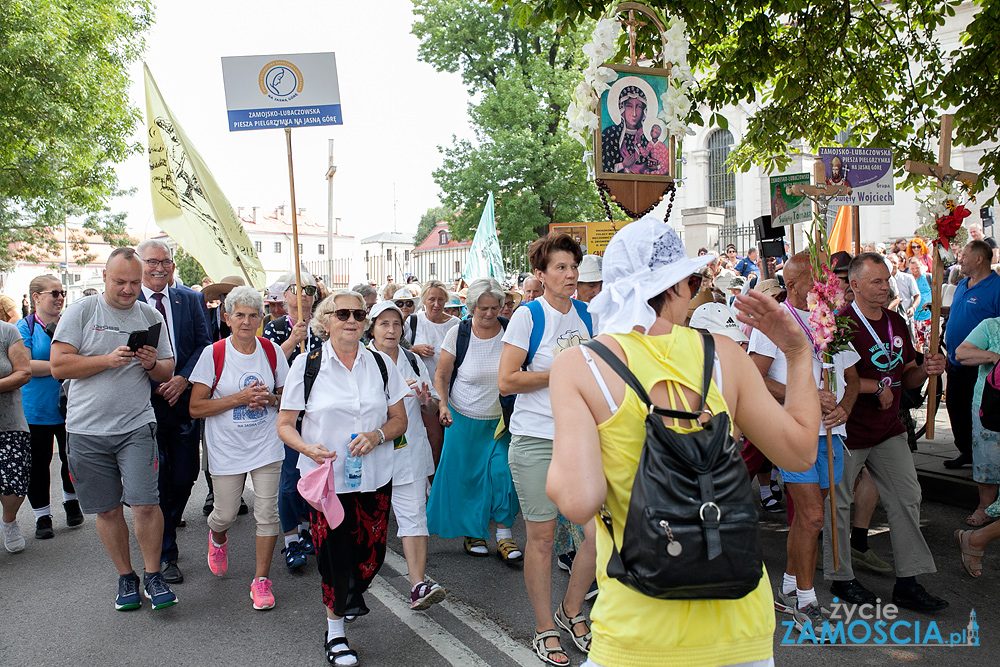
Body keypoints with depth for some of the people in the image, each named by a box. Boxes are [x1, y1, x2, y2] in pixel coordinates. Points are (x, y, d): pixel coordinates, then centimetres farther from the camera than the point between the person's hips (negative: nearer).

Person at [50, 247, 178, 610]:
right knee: (107, 509, 9)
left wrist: (152, 364, -10)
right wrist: (108, 360, -16)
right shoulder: (81, 311, 2)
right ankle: (125, 577, 26)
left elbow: (167, 372, 11)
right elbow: (59, 365, -5)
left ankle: (153, 575, 9)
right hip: (87, 429, 0)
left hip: (136, 425, 0)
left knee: (145, 503, -9)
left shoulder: (151, 316, 8)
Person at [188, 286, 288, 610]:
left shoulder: (272, 351, 1)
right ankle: (217, 538, 46)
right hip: (227, 448, -1)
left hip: (266, 446, 1)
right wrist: (239, 398, -19)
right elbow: (196, 408, -9)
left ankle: (261, 579, 15)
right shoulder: (213, 354, -7)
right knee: (225, 515, 8)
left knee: (268, 513, -2)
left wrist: (268, 398, -12)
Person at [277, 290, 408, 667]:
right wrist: (308, 448, -21)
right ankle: (334, 631, 26)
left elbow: (399, 421, 8)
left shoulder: (381, 364, 4)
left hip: (375, 478, 2)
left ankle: (350, 597, 43)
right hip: (326, 478, -2)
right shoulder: (306, 364, -2)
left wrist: (377, 435, -13)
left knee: (371, 555, 7)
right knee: (334, 554, 1)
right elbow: (284, 425, 0)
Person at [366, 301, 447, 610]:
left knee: (414, 513, -6)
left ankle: (418, 585, -9)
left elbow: (431, 410, 15)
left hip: (409, 451, 2)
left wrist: (427, 399, -9)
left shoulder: (413, 361, 11)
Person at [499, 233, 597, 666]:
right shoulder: (527, 316, -7)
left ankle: (571, 611, 28)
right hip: (537, 442, -5)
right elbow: (506, 382, -12)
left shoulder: (587, 314, 9)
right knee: (541, 537, 6)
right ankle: (545, 630, 25)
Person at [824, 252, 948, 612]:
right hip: (848, 430, -7)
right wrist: (877, 386, -18)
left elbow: (906, 377, 15)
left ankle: (907, 583, 18)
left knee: (907, 498, 6)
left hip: (888, 429, 7)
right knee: (838, 503, 5)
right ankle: (841, 578, 22)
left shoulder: (897, 322, 10)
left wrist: (926, 370, -6)